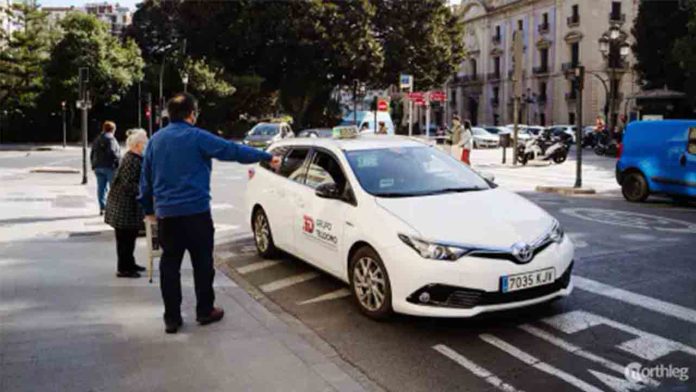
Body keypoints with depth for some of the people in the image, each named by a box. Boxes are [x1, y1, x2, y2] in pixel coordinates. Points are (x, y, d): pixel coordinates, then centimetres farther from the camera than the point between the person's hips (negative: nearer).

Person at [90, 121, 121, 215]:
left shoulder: (96, 140, 15)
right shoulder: (110, 139, -10)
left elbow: (92, 154, 17)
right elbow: (112, 152, -21)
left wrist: (94, 166, 21)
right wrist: (118, 160, -10)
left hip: (98, 167, 7)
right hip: (110, 166, -7)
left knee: (101, 188, 8)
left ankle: (102, 208, 8)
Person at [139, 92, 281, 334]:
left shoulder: (156, 140, 9)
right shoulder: (197, 137, -7)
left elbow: (145, 178, 13)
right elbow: (234, 150, -7)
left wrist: (148, 209, 22)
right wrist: (267, 157, 1)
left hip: (165, 213, 5)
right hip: (195, 211, -4)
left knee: (169, 264, 7)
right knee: (202, 263, 8)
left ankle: (172, 318, 9)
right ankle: (205, 311, 17)